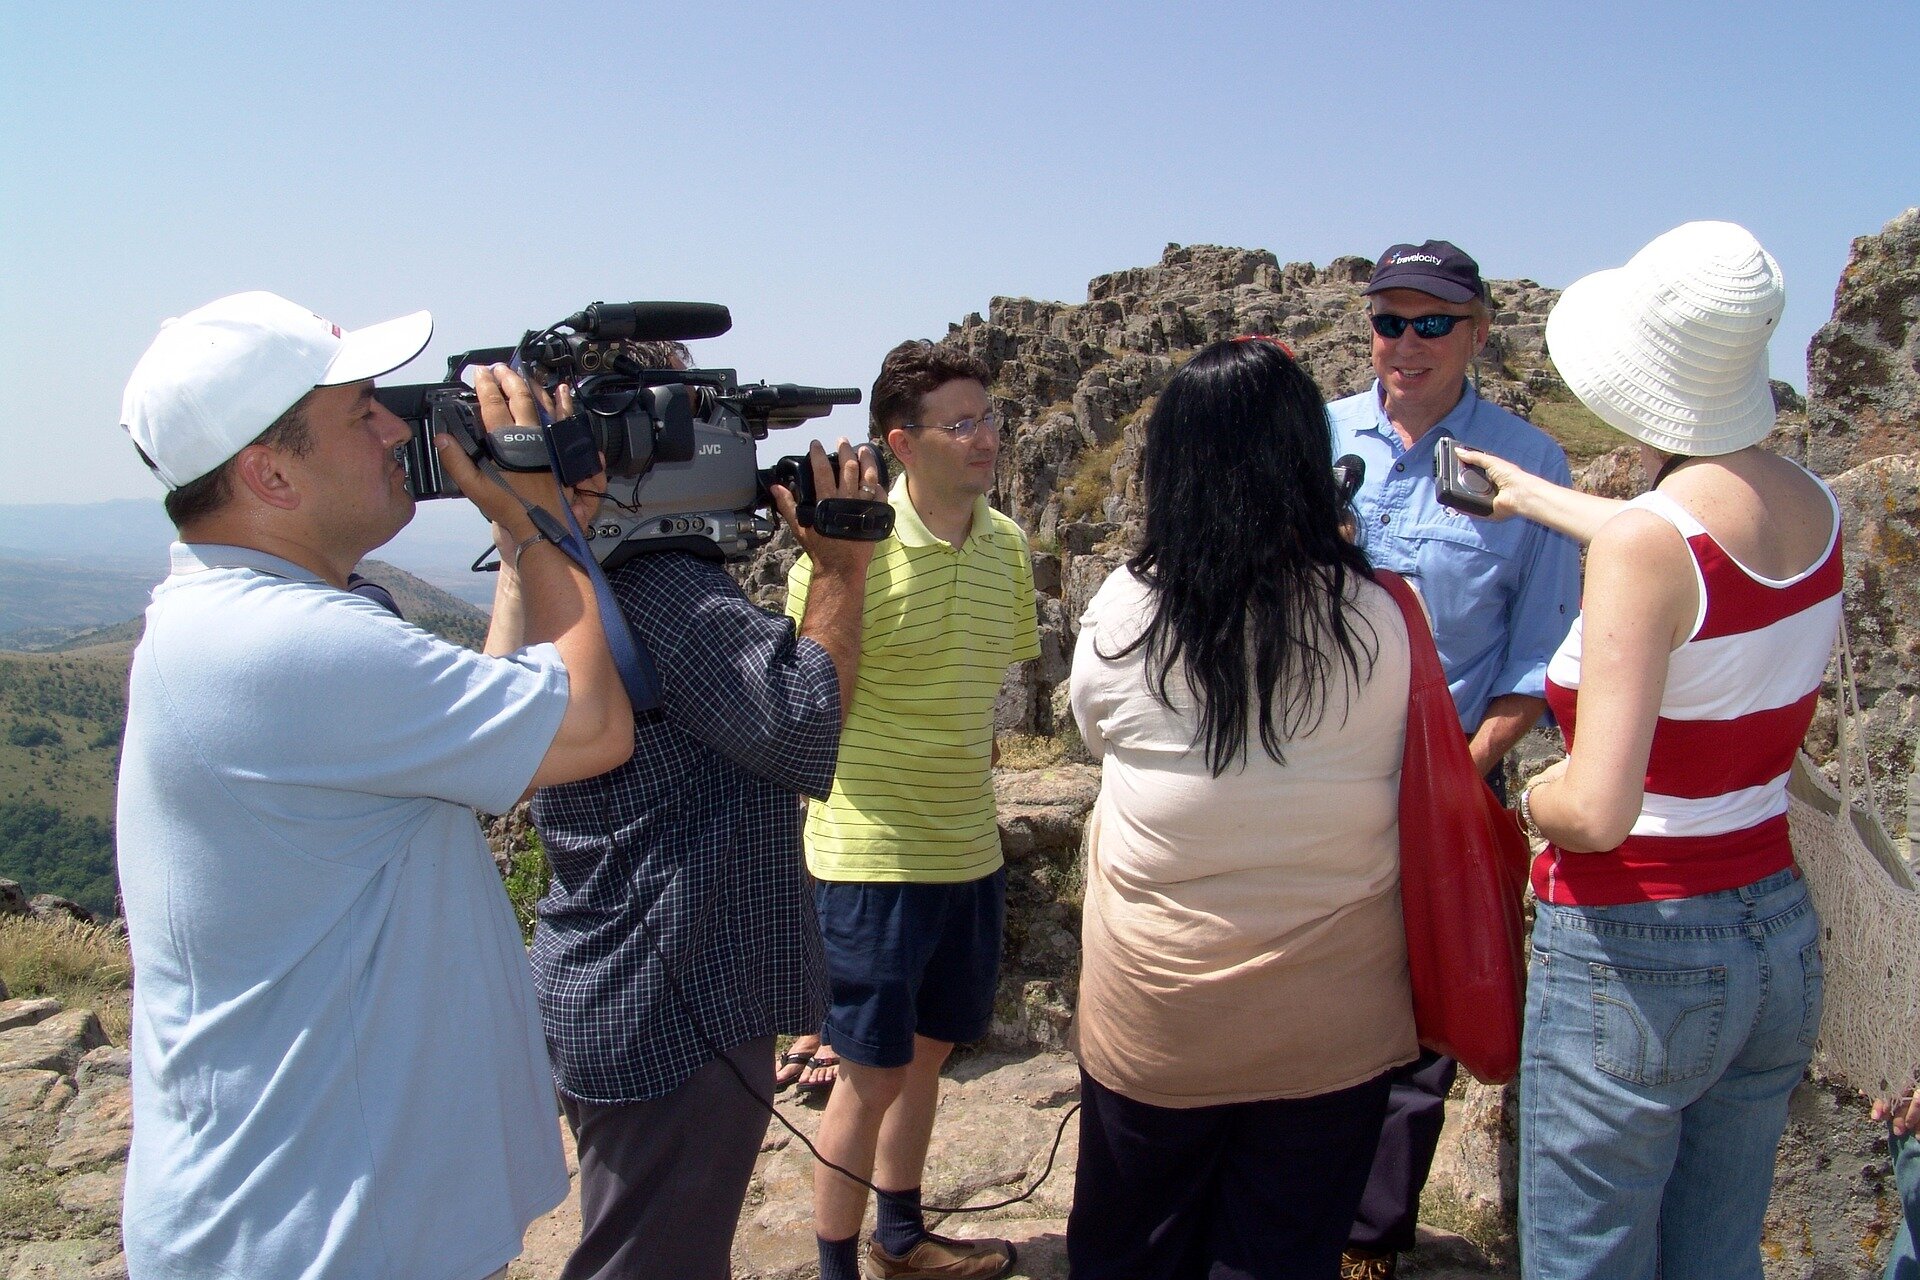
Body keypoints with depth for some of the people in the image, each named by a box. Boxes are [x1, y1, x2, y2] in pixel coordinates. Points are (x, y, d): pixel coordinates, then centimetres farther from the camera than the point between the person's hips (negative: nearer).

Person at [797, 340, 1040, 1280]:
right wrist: (830, 568, -27)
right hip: (872, 856, -6)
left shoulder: (1005, 542, 2)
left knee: (927, 1052, 21)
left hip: (969, 846, 7)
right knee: (872, 1073, 5)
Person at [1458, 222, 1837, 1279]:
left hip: (1631, 960, -7)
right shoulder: (1815, 509, 1)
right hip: (1779, 942, 8)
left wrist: (1532, 800, -5)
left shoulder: (1645, 540, -22)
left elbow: (1597, 810, -27)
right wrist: (1535, 498, 36)